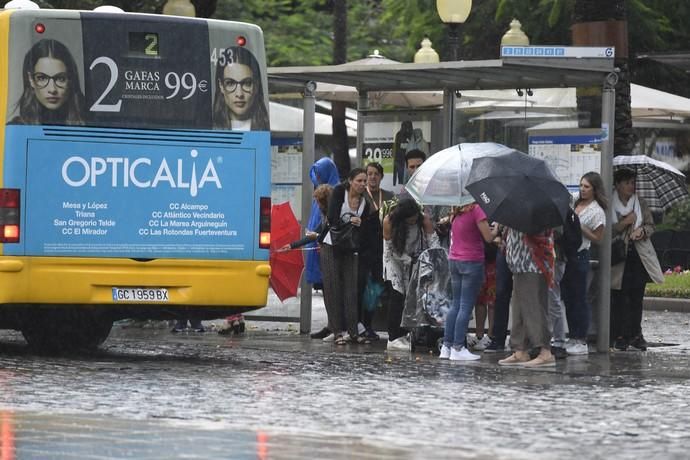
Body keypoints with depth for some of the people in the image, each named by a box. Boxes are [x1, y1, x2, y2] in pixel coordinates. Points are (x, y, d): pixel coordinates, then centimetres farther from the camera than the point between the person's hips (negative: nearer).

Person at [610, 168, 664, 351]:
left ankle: (636, 334, 9)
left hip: (640, 255, 3)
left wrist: (642, 230, -8)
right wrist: (624, 223, -15)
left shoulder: (640, 203, 11)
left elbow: (651, 225, 13)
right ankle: (619, 336, 0)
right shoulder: (609, 205, -1)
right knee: (619, 298, -3)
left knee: (637, 297, 3)